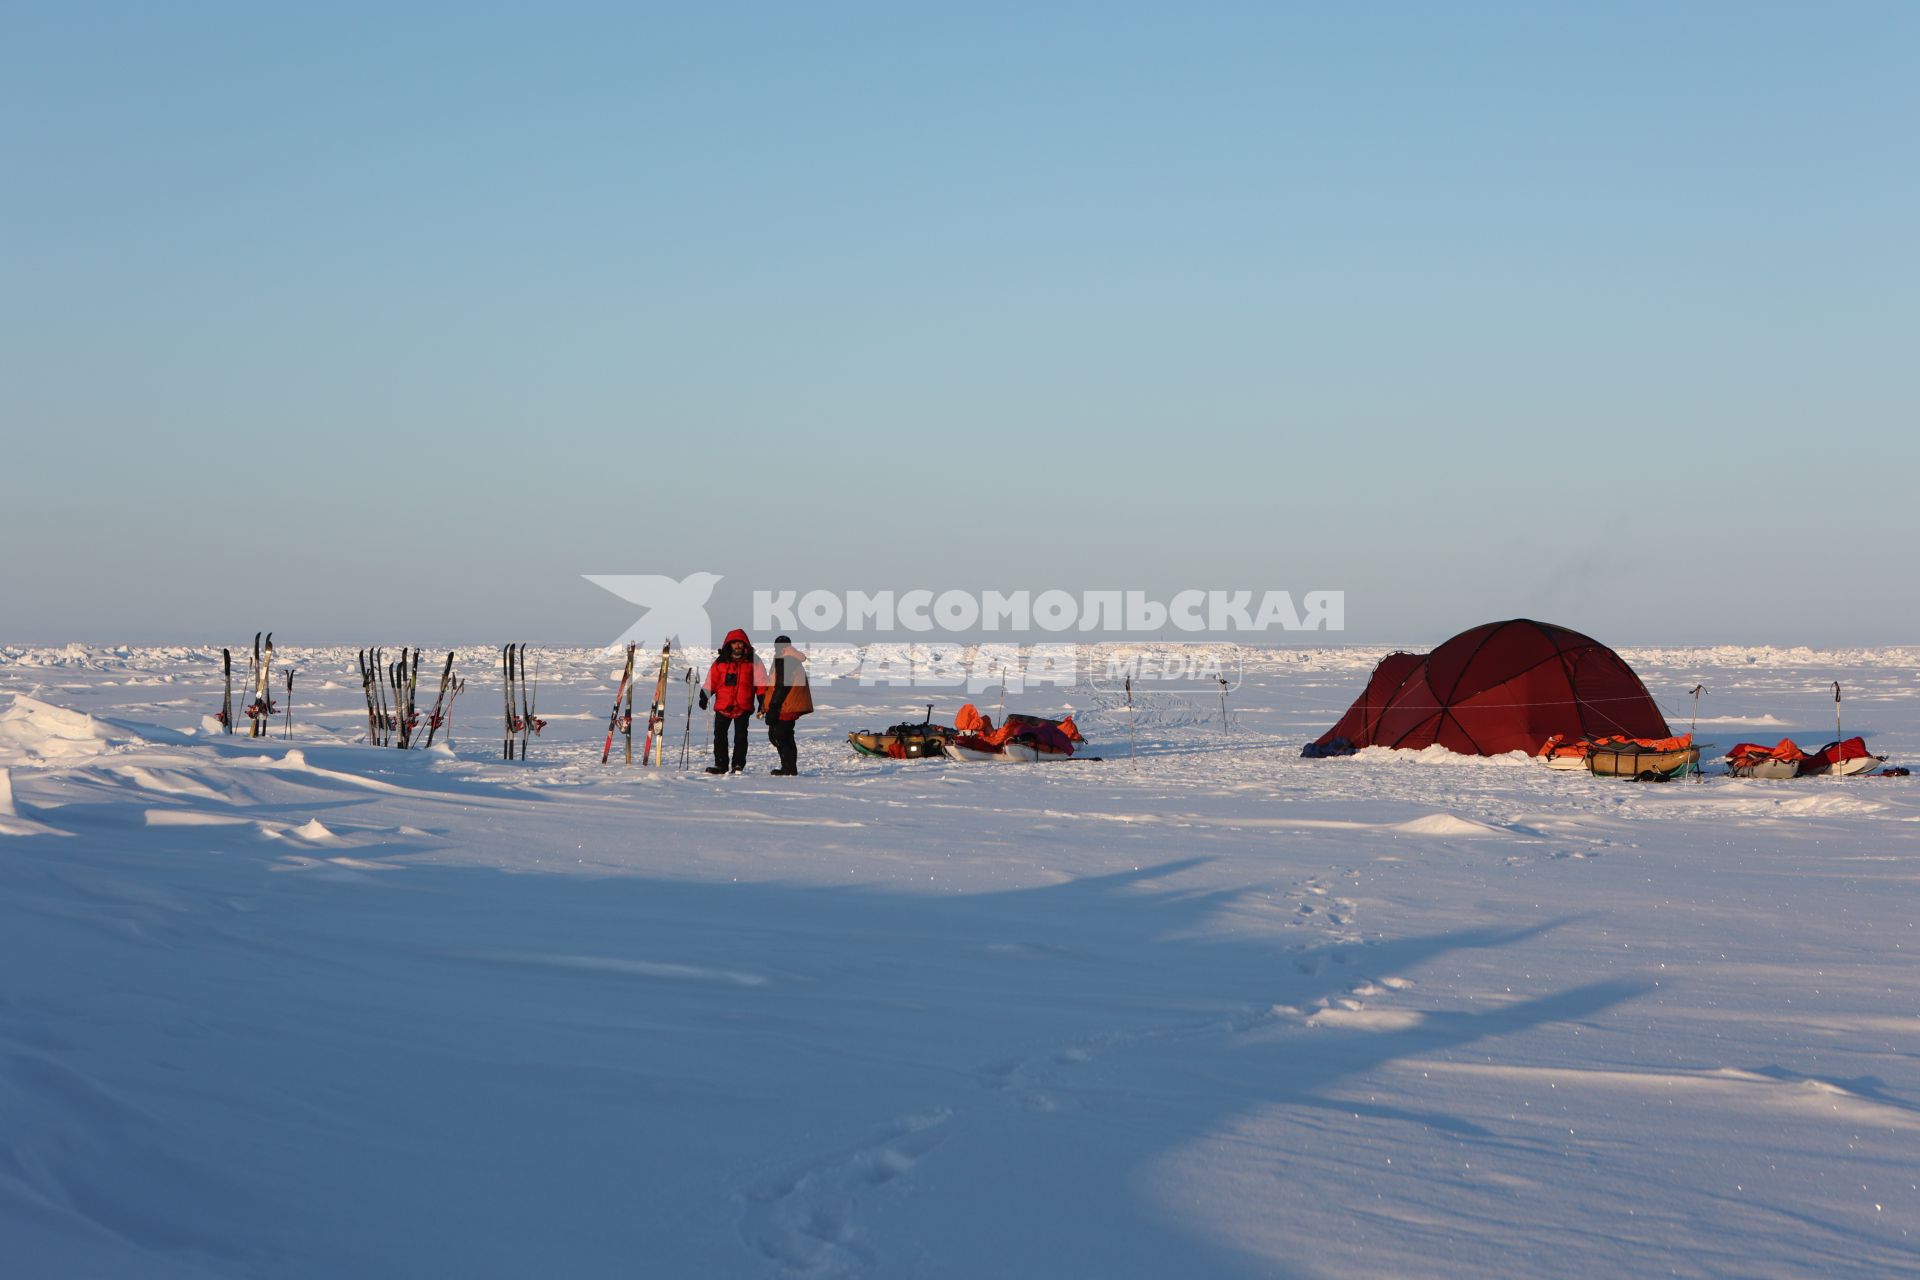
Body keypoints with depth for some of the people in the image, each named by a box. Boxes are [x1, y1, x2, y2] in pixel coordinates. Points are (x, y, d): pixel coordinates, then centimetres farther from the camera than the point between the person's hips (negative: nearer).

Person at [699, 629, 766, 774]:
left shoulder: (753, 661, 3)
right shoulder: (720, 662, 6)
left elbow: (760, 682, 5)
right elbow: (711, 681, 8)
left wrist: (763, 701, 0)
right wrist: (704, 697, -1)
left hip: (743, 706, -2)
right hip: (723, 706, 2)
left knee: (740, 737, 2)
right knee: (719, 735, 3)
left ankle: (738, 765, 9)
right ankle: (720, 764, 10)